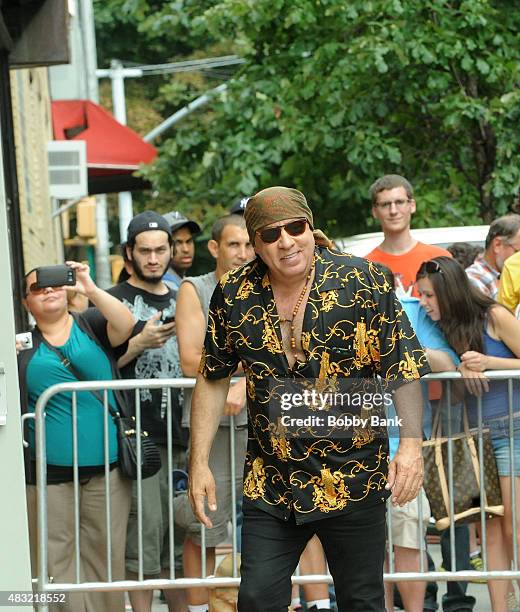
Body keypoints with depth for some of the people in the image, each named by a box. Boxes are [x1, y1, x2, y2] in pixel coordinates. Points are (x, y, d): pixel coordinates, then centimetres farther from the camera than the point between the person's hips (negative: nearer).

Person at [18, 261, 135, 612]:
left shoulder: (91, 324, 7)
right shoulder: (22, 343, 8)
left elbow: (125, 326, -13)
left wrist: (91, 291, -25)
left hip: (105, 468, 0)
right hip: (48, 475, 0)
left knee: (106, 556, 6)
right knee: (55, 562, 0)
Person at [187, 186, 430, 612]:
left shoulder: (362, 282, -8)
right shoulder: (234, 296, 0)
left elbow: (405, 370, -8)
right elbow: (213, 380, 10)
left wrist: (411, 444, -20)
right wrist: (199, 463, 5)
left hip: (354, 481, -2)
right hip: (270, 485, 2)